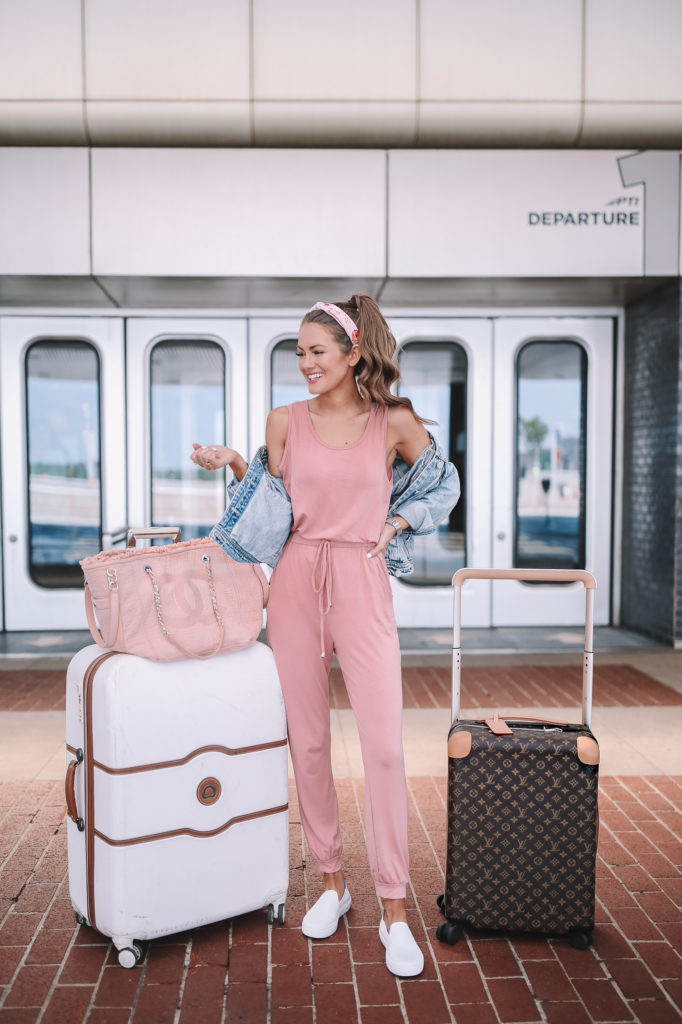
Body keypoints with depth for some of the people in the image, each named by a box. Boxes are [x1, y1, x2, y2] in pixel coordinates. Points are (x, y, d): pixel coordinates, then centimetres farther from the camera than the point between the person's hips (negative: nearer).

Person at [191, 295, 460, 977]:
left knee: (384, 745, -7)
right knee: (308, 741, 8)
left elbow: (444, 486, 14)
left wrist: (396, 523, 1)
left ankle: (394, 912, 7)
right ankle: (331, 883, 27)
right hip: (296, 581, 3)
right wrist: (233, 464, -2)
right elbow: (272, 510, 12)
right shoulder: (286, 421, 6)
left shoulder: (397, 423, 0)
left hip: (361, 585, -2)